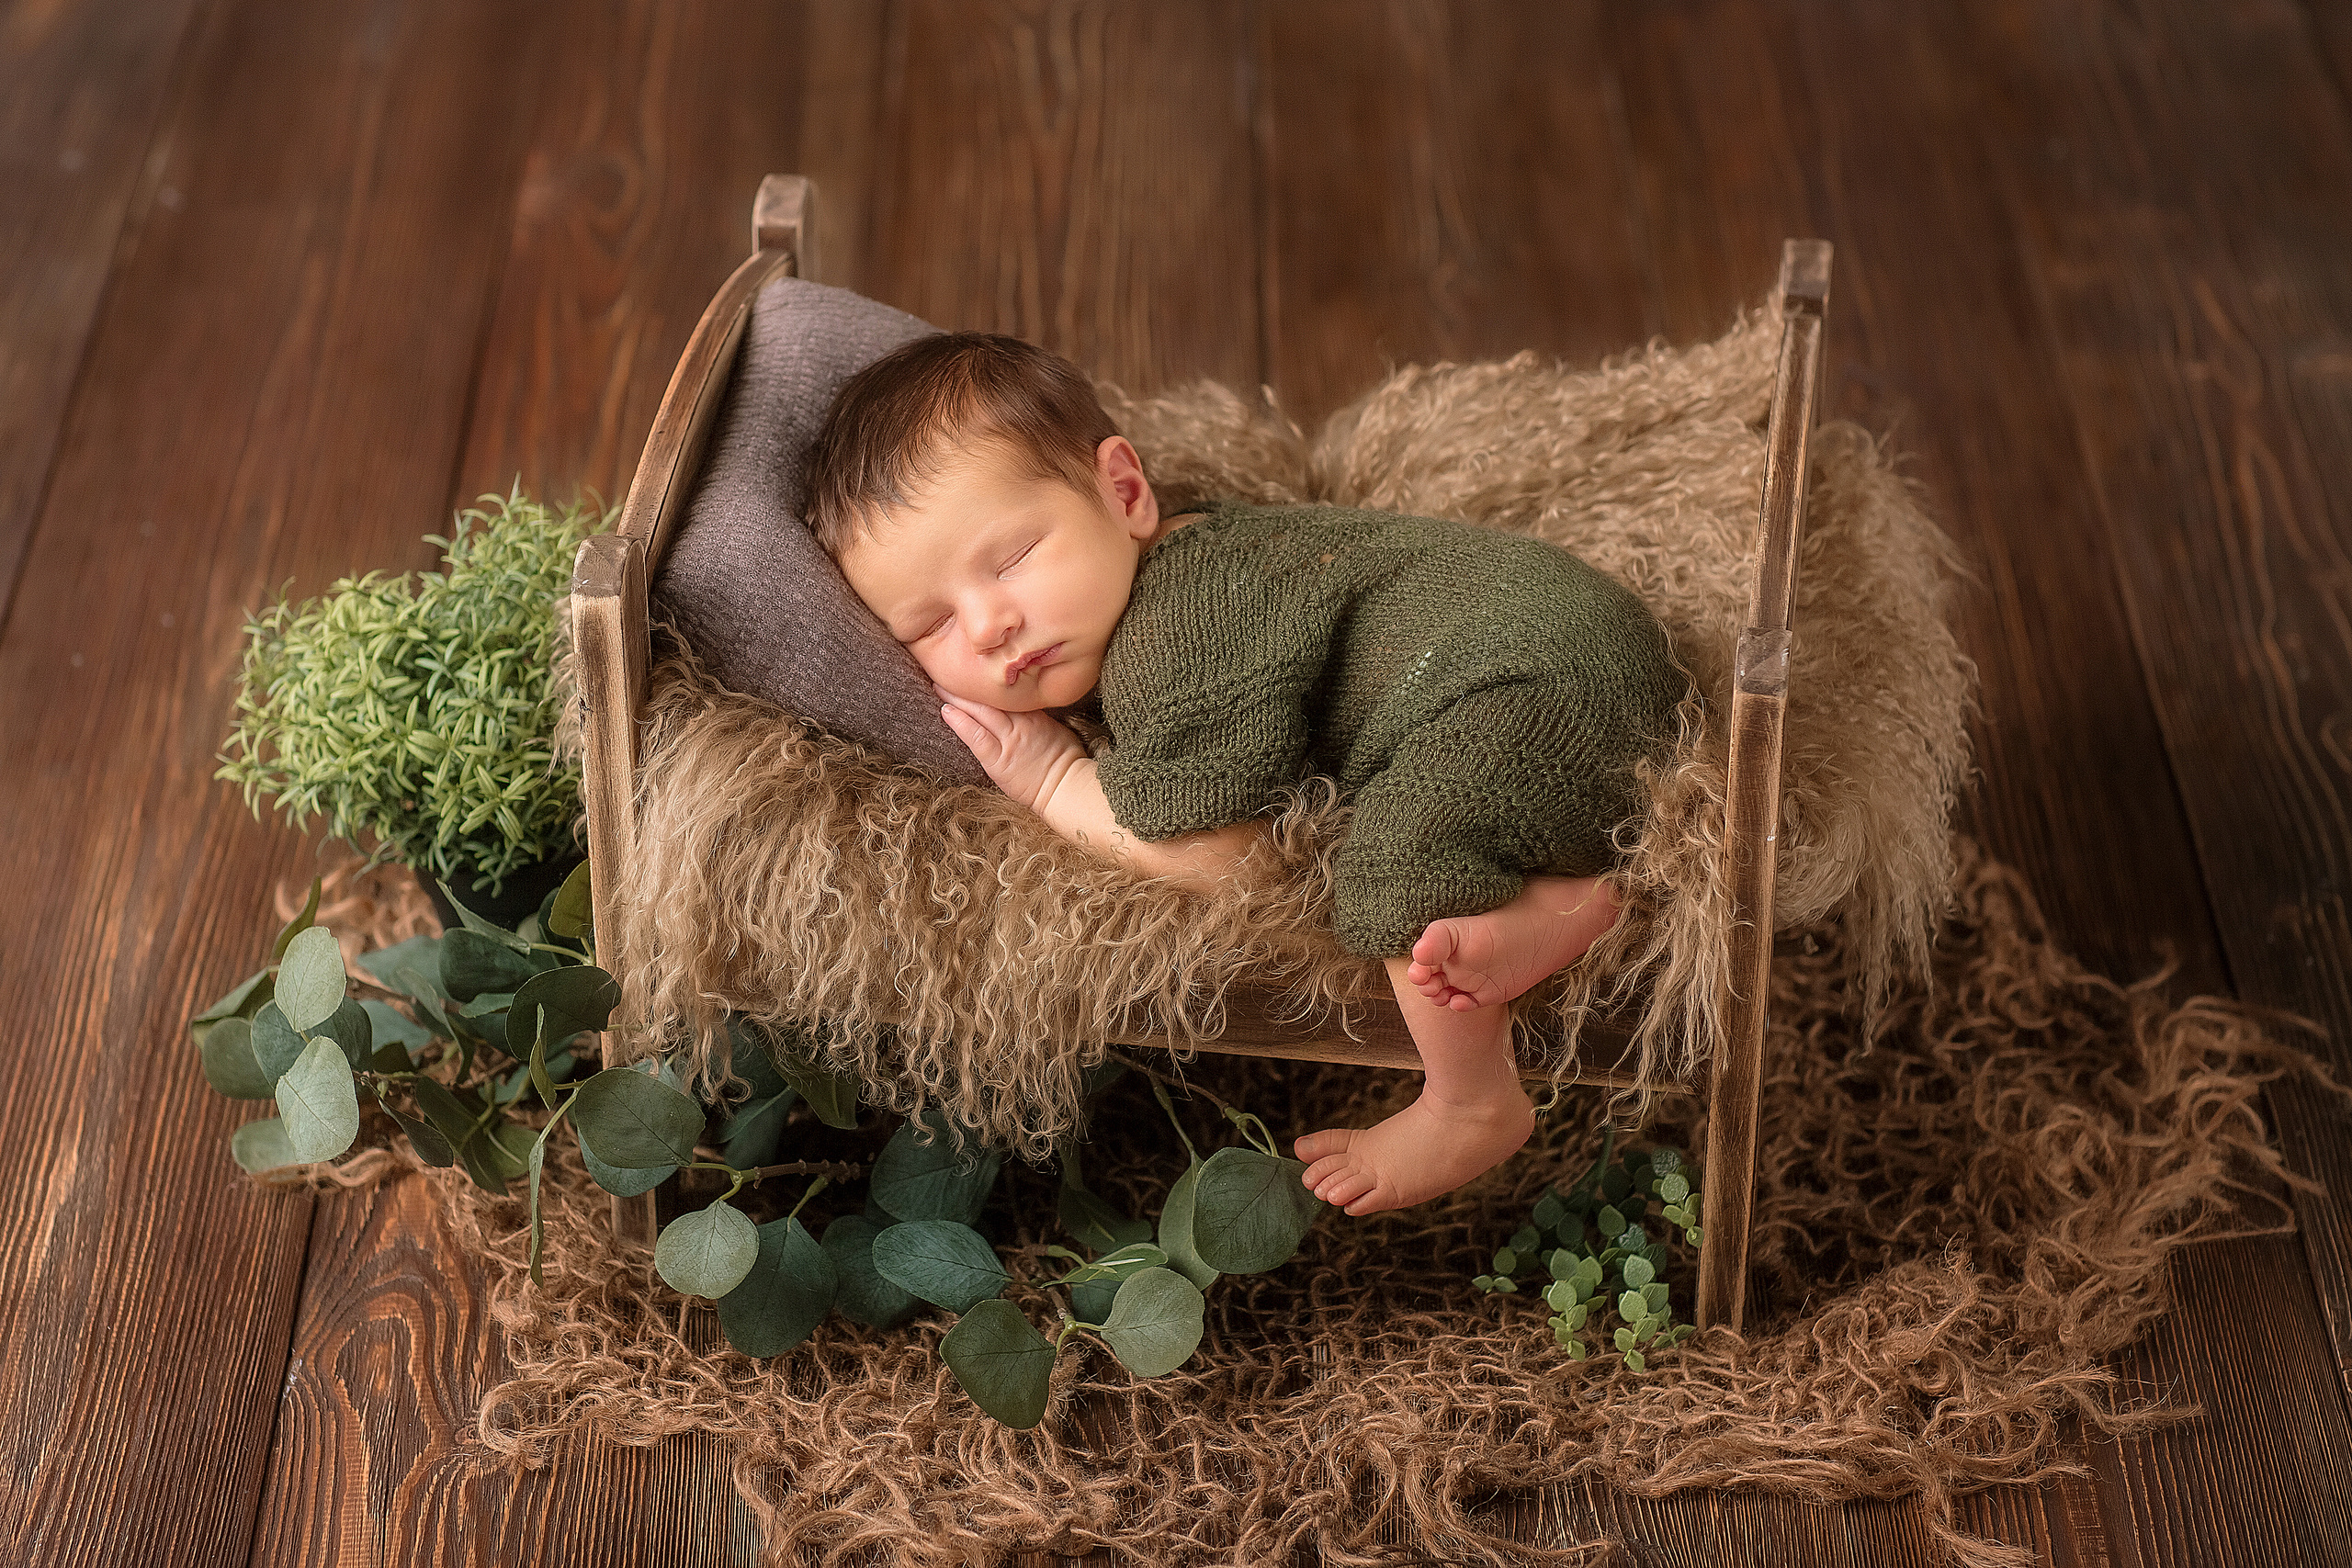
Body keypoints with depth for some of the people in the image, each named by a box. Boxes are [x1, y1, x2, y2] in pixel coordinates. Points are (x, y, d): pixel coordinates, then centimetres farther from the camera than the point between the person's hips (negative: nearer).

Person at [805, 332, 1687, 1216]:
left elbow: (1211, 852, -20)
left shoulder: (1169, 652, -22)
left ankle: (1471, 1107, -13)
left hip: (1532, 671, -11)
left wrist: (1053, 782, -6)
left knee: (1400, 857, -30)